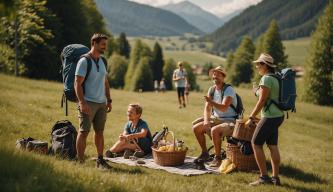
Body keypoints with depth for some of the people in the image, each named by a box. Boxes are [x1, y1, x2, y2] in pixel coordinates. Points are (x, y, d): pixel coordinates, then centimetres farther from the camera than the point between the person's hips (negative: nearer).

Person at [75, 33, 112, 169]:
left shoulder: (102, 61, 14)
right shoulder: (84, 61, -9)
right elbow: (77, 84, -13)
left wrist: (109, 100, 16)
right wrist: (82, 103, -22)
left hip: (101, 103, 7)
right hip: (88, 103, -7)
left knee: (99, 132, 10)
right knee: (84, 132, -6)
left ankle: (100, 160, 17)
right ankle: (80, 162, -2)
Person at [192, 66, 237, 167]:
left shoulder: (228, 90, -16)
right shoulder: (211, 89, 6)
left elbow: (224, 108, -29)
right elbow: (207, 108, 4)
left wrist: (211, 102, -41)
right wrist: (206, 121, -13)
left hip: (230, 121, -8)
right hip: (216, 119, 8)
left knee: (214, 130, -35)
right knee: (196, 127, -2)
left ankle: (218, 158, -17)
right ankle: (205, 153, 13)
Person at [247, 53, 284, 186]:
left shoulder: (266, 78, -15)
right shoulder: (275, 78, 14)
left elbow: (262, 101, -17)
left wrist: (251, 118, -12)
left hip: (270, 117, -9)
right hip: (277, 115, 9)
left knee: (256, 143, -3)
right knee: (272, 145, 10)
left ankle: (264, 177, -1)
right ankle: (275, 178, 12)